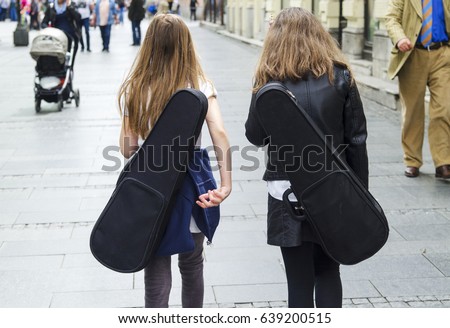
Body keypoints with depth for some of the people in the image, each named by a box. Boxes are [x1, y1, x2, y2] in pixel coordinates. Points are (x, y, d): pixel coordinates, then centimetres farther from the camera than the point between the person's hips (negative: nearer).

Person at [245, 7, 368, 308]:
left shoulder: (271, 82, -8)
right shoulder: (340, 77, -3)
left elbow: (256, 136, 0)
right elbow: (357, 139, -1)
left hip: (289, 192, -2)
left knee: (300, 280, 8)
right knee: (328, 272, 18)